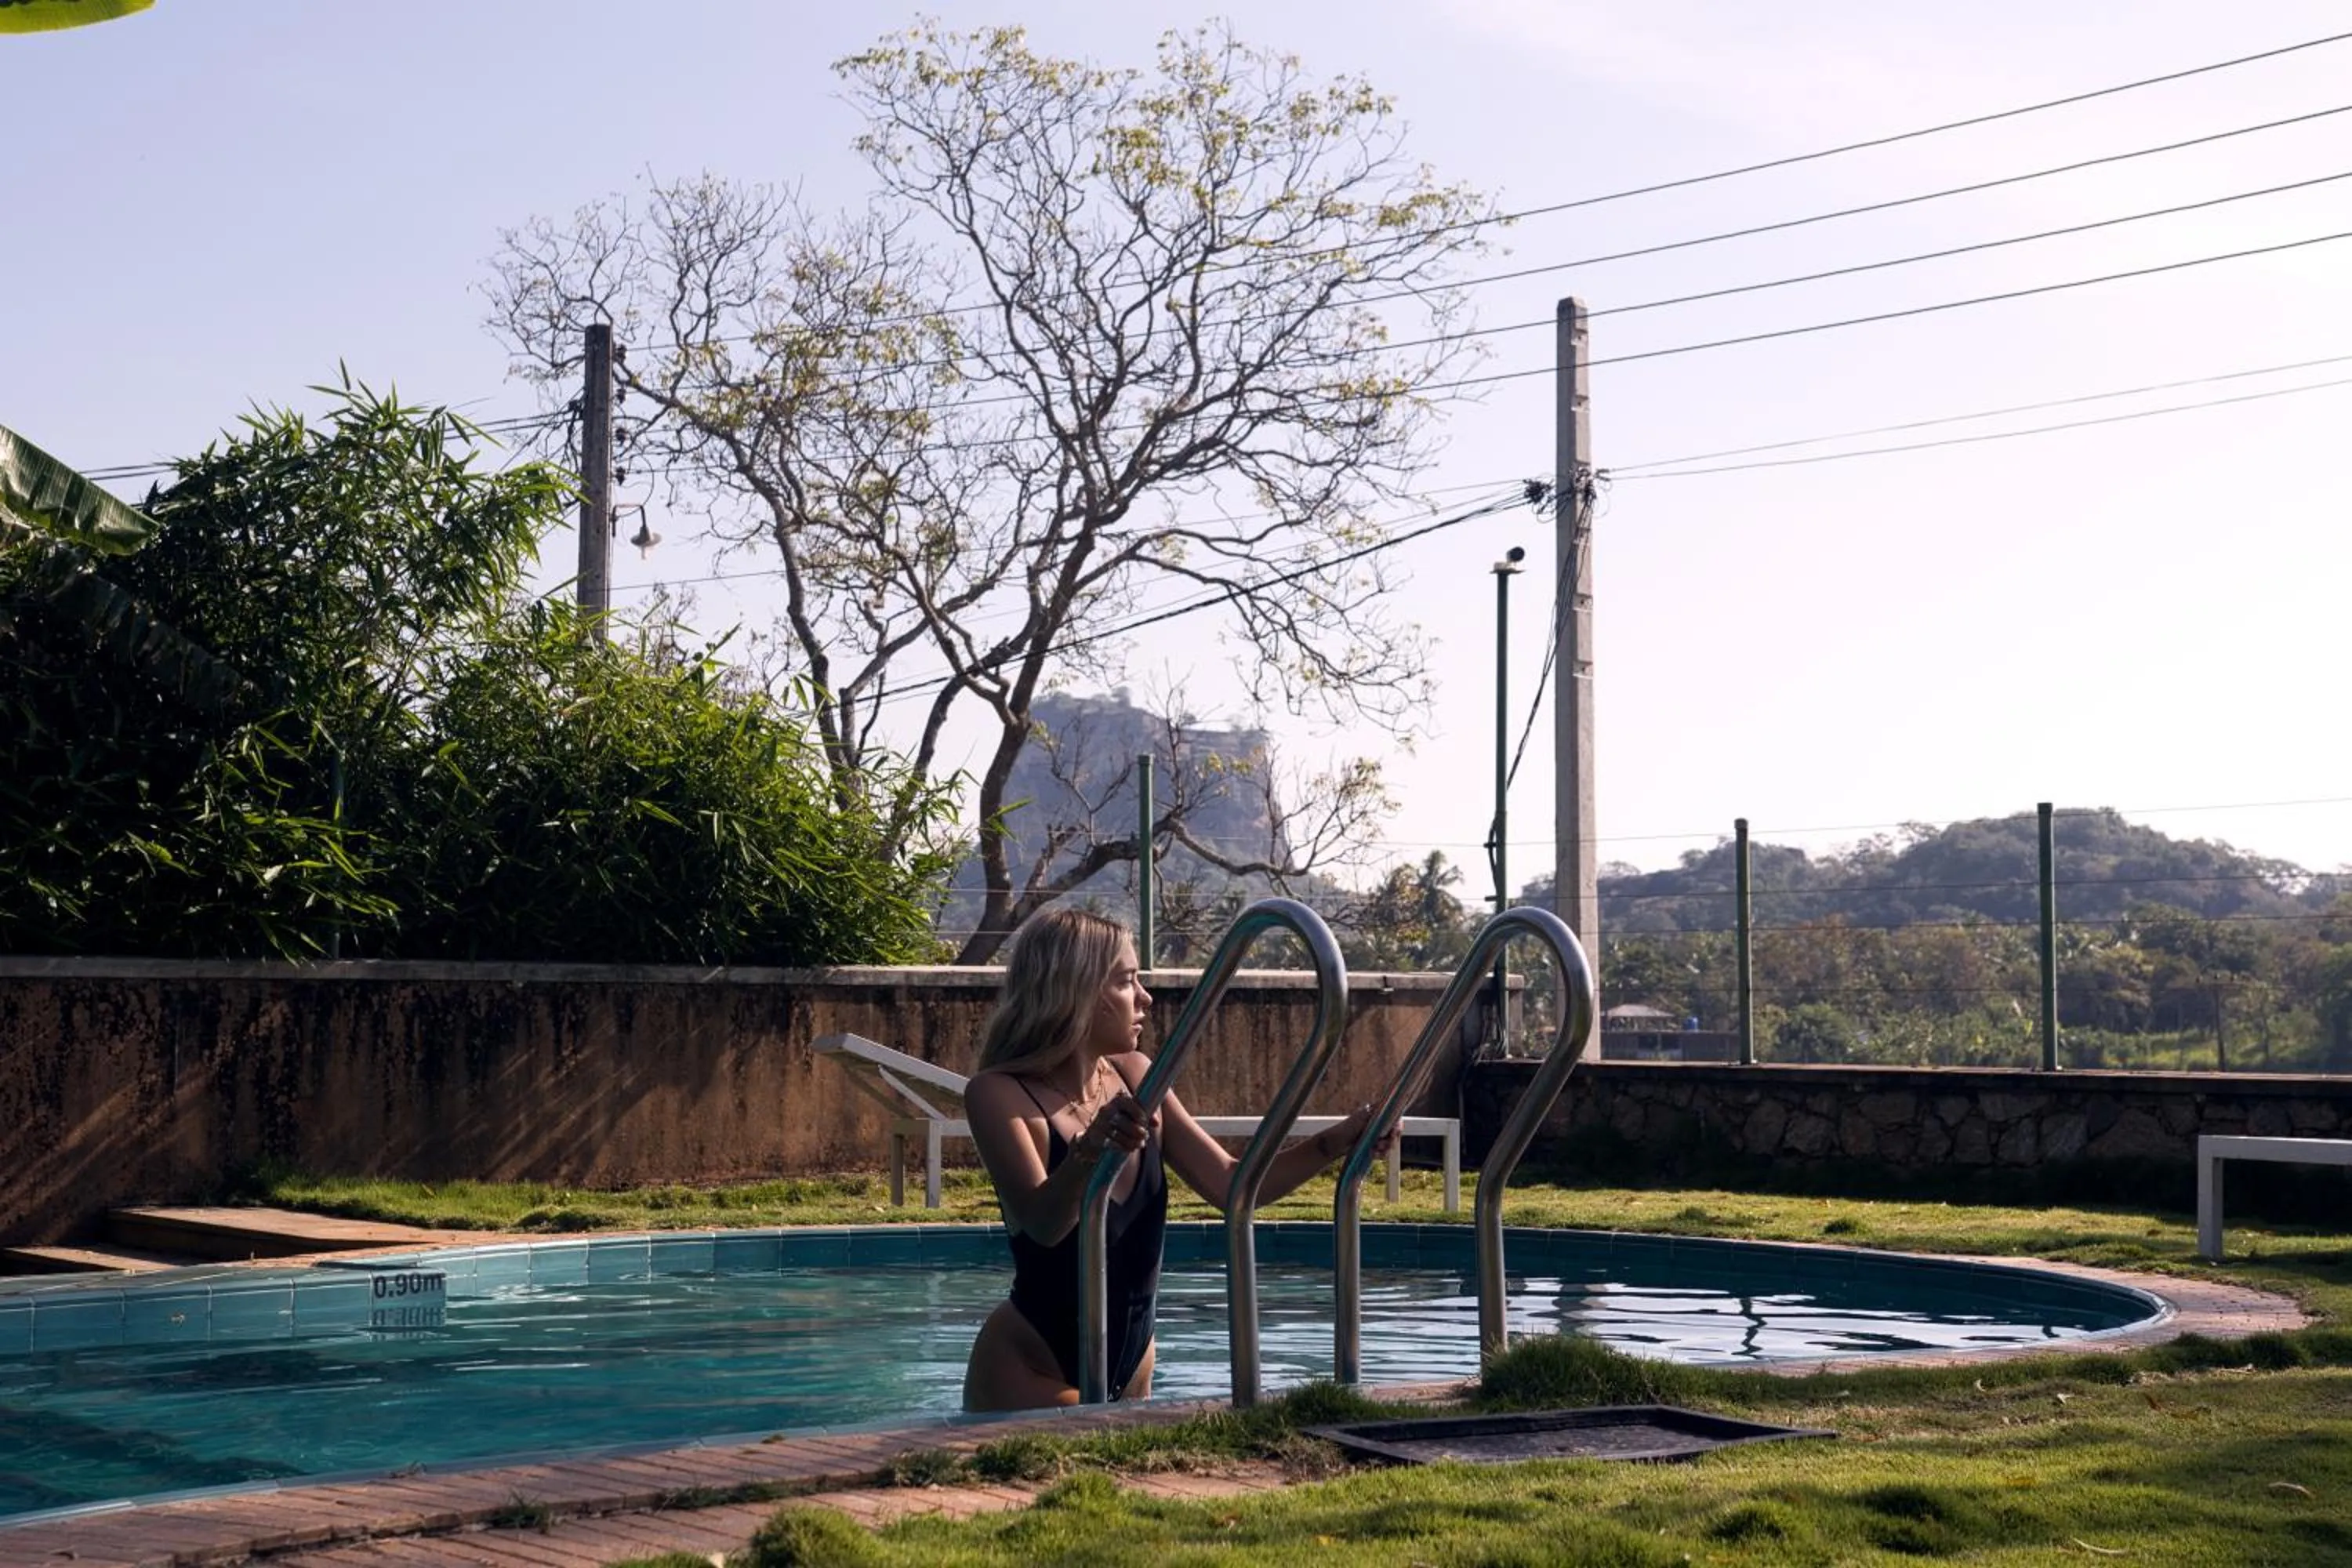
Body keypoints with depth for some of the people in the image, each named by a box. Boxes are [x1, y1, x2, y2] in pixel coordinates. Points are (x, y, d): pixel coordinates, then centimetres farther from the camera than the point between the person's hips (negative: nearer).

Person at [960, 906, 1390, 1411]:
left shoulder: (1134, 1077, 0)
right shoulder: (999, 1093, -16)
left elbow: (1232, 1185, 5)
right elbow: (1043, 1224, -30)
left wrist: (1339, 1140, -6)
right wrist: (1088, 1152, -49)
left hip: (1129, 1369, 6)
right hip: (1029, 1376, -6)